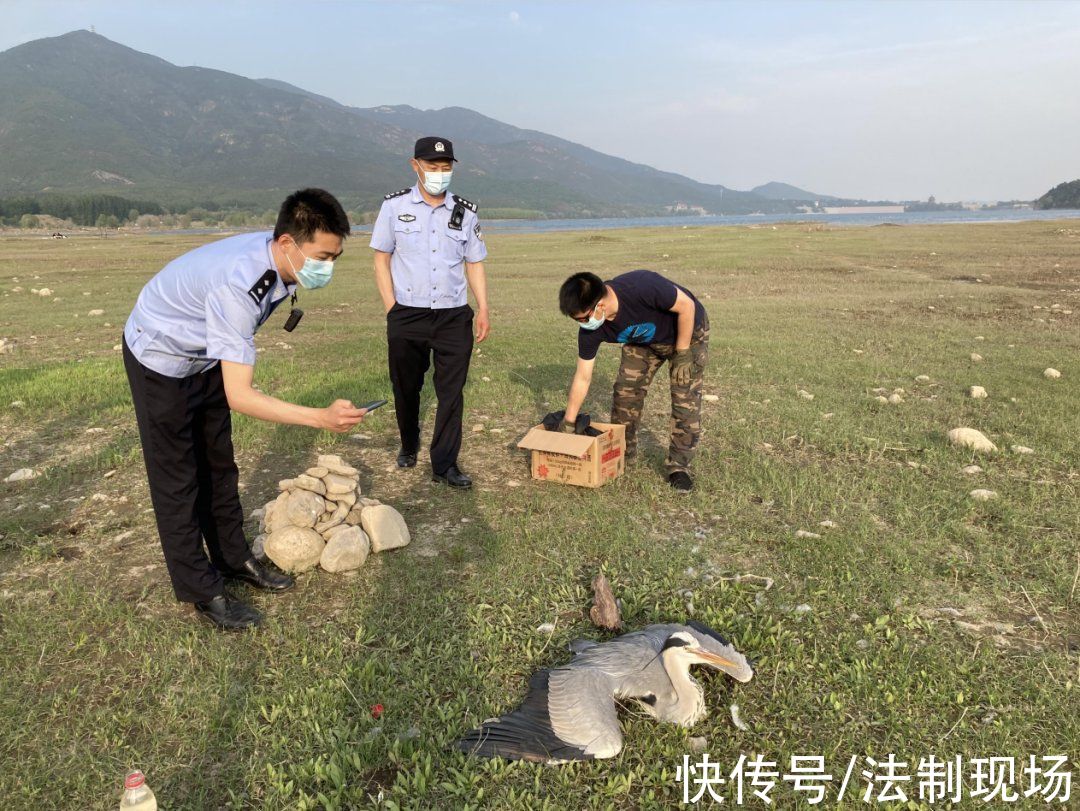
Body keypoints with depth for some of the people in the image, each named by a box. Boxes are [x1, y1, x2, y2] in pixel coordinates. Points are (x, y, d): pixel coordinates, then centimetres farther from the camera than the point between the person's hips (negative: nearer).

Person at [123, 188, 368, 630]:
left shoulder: (278, 260, -16)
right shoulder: (237, 285, -41)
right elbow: (239, 396, -41)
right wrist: (322, 417, -46)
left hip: (206, 355, 8)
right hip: (160, 358, -8)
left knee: (218, 465, 15)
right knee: (177, 478, 1)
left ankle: (233, 558, 30)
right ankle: (201, 590, 13)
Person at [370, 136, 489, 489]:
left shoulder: (465, 212, 8)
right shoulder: (395, 206, 2)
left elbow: (474, 264, 12)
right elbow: (381, 259, 4)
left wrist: (483, 309, 1)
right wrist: (391, 308, -5)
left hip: (454, 315, 1)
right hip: (407, 315, -1)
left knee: (452, 391, 0)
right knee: (406, 387, 11)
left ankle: (444, 465, 8)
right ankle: (409, 446, 35)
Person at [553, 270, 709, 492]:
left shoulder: (642, 286, -42)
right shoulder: (590, 331, -24)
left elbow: (687, 305, -27)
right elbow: (582, 378, -14)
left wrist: (682, 353, -23)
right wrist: (568, 423, -10)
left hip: (686, 331, -4)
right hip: (643, 340, 4)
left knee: (686, 398, -11)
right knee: (625, 390, -3)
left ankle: (679, 465, 0)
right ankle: (622, 451, 18)